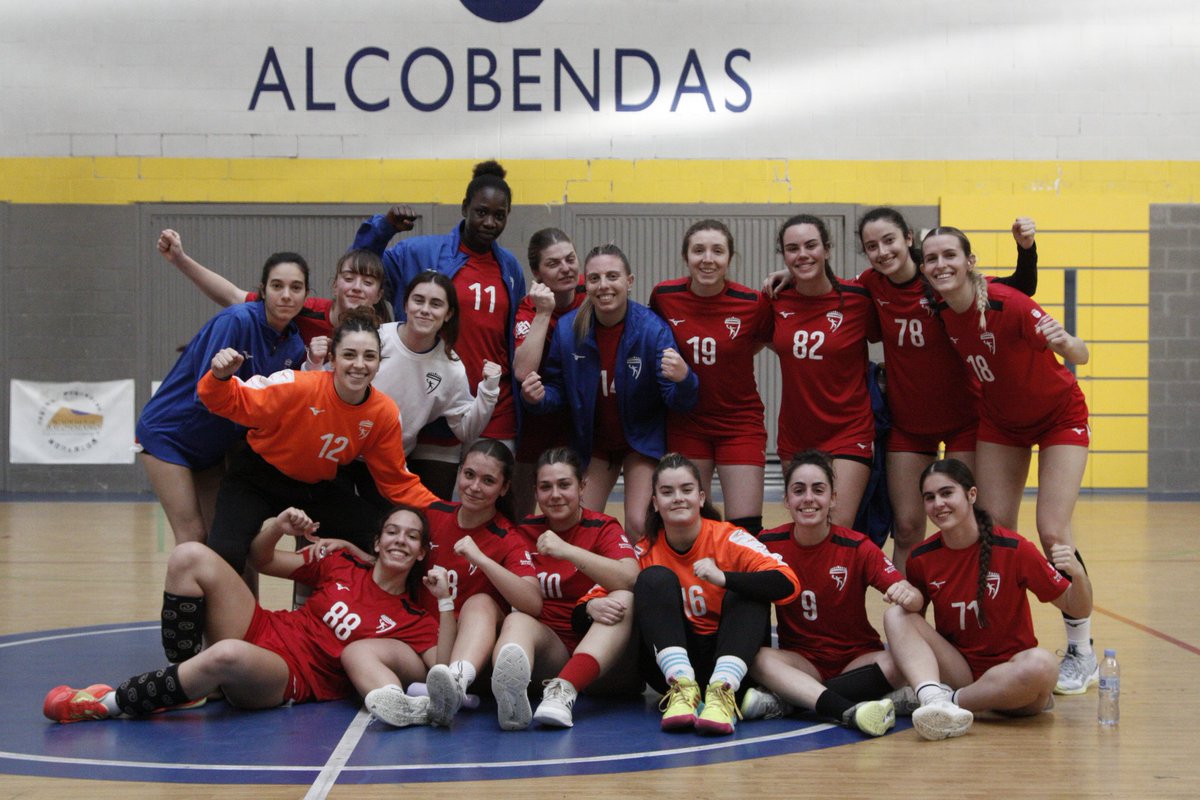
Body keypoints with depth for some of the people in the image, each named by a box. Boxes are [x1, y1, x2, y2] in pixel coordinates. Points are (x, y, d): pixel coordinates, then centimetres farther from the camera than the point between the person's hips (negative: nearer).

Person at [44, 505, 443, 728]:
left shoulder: (412, 619, 2)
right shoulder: (340, 562, 11)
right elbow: (261, 559, 18)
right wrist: (279, 526, -3)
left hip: (290, 682, -5)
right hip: (262, 632, 5)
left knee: (228, 656, -42)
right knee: (189, 556, -15)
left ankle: (109, 704, -22)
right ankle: (185, 684, -8)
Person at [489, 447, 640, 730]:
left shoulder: (603, 528, 4)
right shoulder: (526, 532, 10)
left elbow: (630, 579, -16)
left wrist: (567, 551, -24)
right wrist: (588, 608, -19)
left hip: (603, 651, -1)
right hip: (549, 646, 1)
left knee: (624, 599, -28)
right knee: (516, 620, -29)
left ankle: (563, 691, -51)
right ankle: (512, 690, -66)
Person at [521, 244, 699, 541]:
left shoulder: (653, 328, -21)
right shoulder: (567, 328, -15)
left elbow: (678, 401, -21)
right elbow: (559, 391, -2)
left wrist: (684, 380, -44)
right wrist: (540, 398, -26)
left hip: (643, 439, -2)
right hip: (592, 441, 3)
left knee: (639, 526, -12)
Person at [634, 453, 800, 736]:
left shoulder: (729, 539, -10)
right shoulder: (646, 553, -2)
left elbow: (788, 584, -25)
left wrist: (723, 578, -38)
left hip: (728, 661, -1)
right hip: (673, 666, 1)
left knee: (746, 593, -23)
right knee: (655, 579, -19)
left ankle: (723, 691, -38)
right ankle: (683, 689, -35)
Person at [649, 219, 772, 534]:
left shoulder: (753, 303, -13)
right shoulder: (663, 296, -7)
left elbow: (765, 340, 7)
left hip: (739, 422, -2)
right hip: (685, 423, 2)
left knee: (745, 529, -3)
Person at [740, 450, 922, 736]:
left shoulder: (857, 547, -8)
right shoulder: (770, 544, -3)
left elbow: (916, 599, -17)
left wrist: (907, 594, -42)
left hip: (857, 660, 0)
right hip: (800, 663, 0)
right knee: (757, 658, -30)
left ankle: (785, 701, -32)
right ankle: (847, 711, -50)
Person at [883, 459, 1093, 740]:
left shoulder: (1013, 548, -12)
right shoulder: (922, 558, -3)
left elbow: (1077, 608, -7)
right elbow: (913, 615, 13)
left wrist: (1077, 574, -28)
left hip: (1009, 672, -3)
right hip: (958, 671, 3)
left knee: (1042, 663, -35)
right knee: (895, 614, -16)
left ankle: (950, 700, -22)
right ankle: (934, 699, -40)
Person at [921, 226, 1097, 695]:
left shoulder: (1005, 304, -31)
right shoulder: (938, 314, -15)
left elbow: (1080, 356, -30)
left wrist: (1066, 342, -50)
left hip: (1059, 416, -5)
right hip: (1001, 422, 5)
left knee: (1053, 533, -13)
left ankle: (1082, 654, -1)